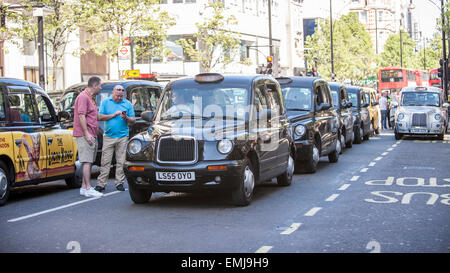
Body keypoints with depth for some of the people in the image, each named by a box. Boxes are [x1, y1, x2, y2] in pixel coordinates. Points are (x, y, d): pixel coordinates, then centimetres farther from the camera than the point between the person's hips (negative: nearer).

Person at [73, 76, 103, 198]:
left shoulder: (90, 98, 21)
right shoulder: (83, 97, -12)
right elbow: (81, 116, -19)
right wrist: (86, 133, -23)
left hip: (91, 135, 10)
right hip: (85, 135, -10)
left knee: (89, 162, 10)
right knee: (87, 162, -11)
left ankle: (84, 187, 14)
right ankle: (88, 189, -12)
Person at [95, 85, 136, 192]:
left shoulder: (128, 104, 10)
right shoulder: (105, 102, 8)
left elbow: (133, 120, 8)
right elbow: (100, 117, 0)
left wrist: (126, 118, -13)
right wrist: (113, 115, -9)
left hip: (123, 137, 1)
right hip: (108, 137, -1)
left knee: (121, 162, 2)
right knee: (105, 161, -3)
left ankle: (119, 183, 9)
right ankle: (101, 183, 0)